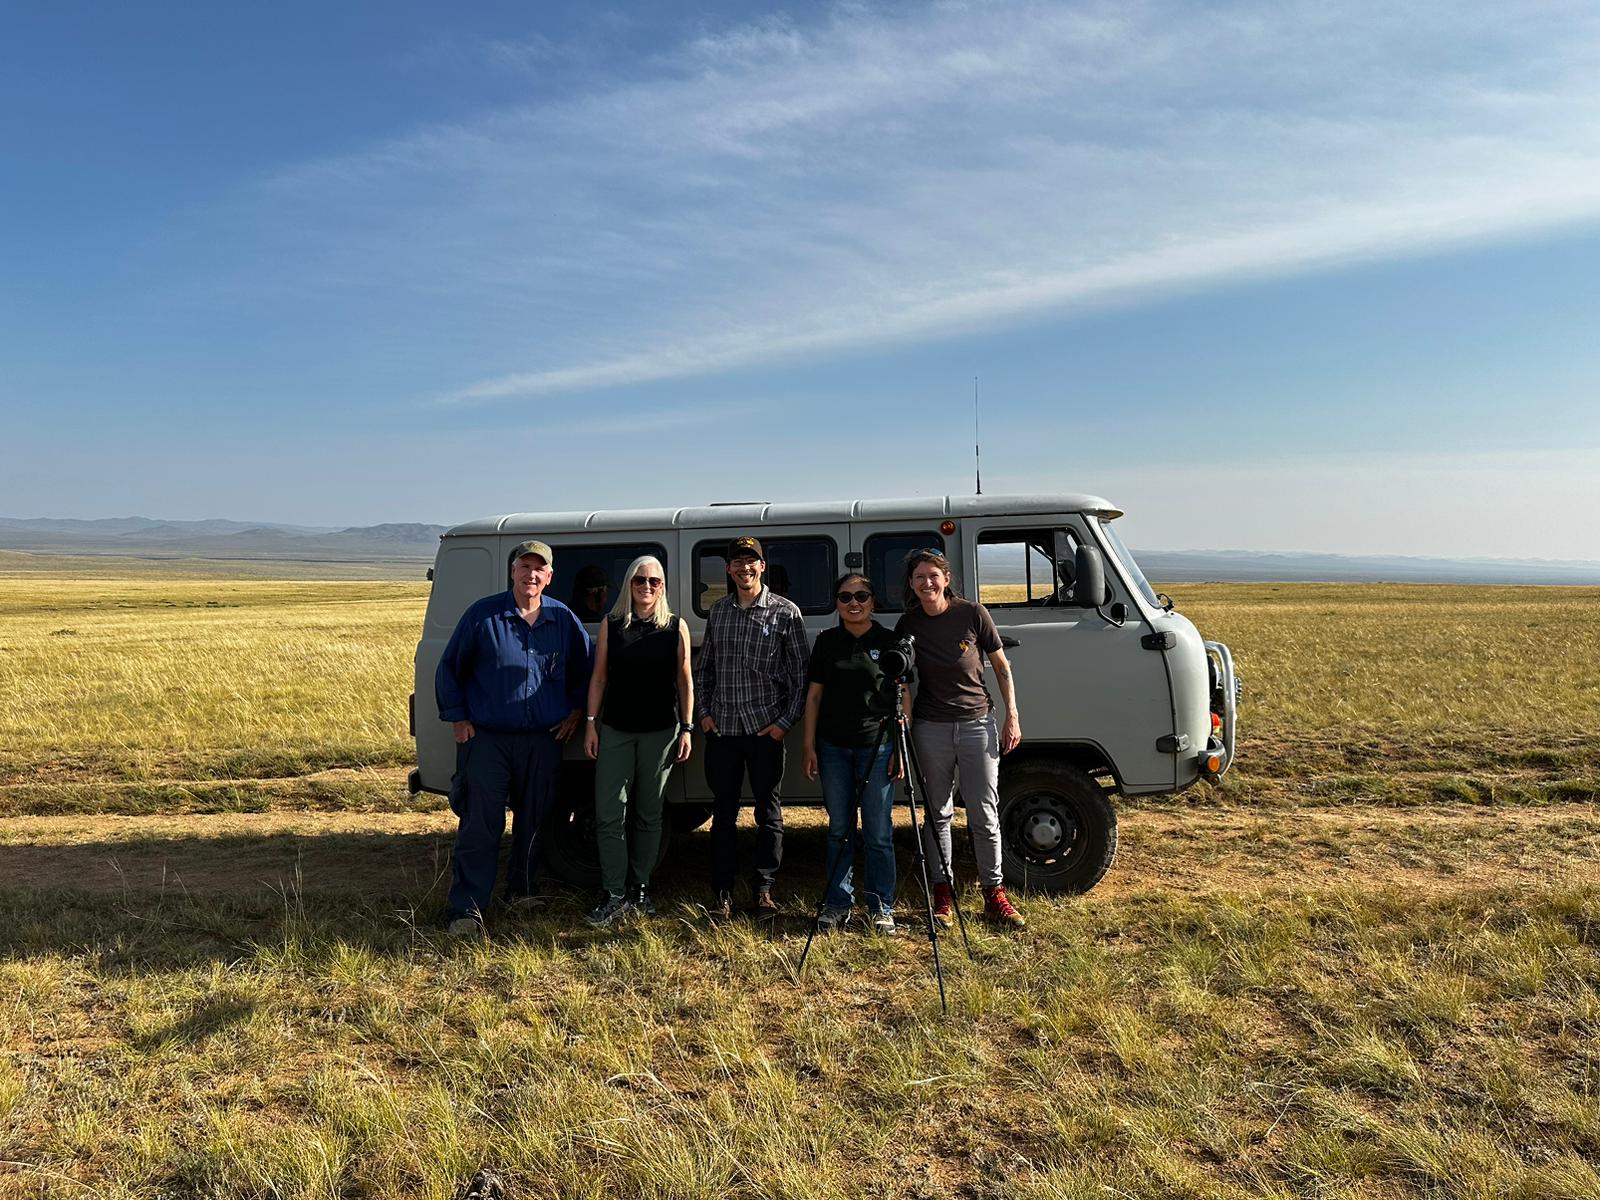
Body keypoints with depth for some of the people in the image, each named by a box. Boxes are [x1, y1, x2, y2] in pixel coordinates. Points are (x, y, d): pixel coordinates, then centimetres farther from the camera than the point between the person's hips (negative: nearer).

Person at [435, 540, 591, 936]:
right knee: (479, 827, -4)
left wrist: (575, 710, 9)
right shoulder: (482, 614, -3)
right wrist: (458, 718, -1)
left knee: (533, 821, 13)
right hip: (486, 738, -3)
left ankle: (521, 890, 31)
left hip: (544, 740, 3)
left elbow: (583, 669, 19)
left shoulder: (564, 619, 4)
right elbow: (449, 668, 4)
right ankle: (466, 909, 1)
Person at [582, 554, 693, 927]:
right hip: (615, 729, 1)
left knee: (648, 814, 9)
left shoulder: (676, 627, 2)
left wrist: (686, 729, 0)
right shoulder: (611, 625, 4)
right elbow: (599, 677, 6)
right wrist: (591, 723, 1)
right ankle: (615, 894, 7)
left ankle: (639, 888, 22)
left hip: (660, 731, 0)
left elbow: (684, 680, 4)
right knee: (609, 814, -3)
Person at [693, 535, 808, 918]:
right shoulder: (717, 611, 10)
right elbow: (703, 667, 16)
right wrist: (703, 711, 6)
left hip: (765, 728, -3)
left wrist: (786, 720, -7)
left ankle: (763, 889, 16)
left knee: (768, 810, 5)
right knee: (723, 811, 8)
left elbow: (800, 672, -1)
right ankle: (722, 891, 16)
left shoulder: (785, 612, -1)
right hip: (721, 728, 3)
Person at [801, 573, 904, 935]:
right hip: (833, 747, 2)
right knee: (839, 830, 10)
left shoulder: (889, 642, 1)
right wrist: (809, 745, 3)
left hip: (877, 746, -2)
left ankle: (880, 907, 14)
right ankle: (837, 904, 20)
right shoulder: (826, 642, 7)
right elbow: (814, 695, 8)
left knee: (878, 833, 1)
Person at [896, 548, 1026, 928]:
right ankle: (942, 893, 20)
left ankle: (994, 895, 15)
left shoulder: (973, 614, -7)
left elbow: (1002, 668, 2)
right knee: (938, 813, 9)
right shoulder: (908, 626, -2)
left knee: (985, 815, 3)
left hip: (977, 723, -1)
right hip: (931, 728, 1)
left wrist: (1012, 717, -2)